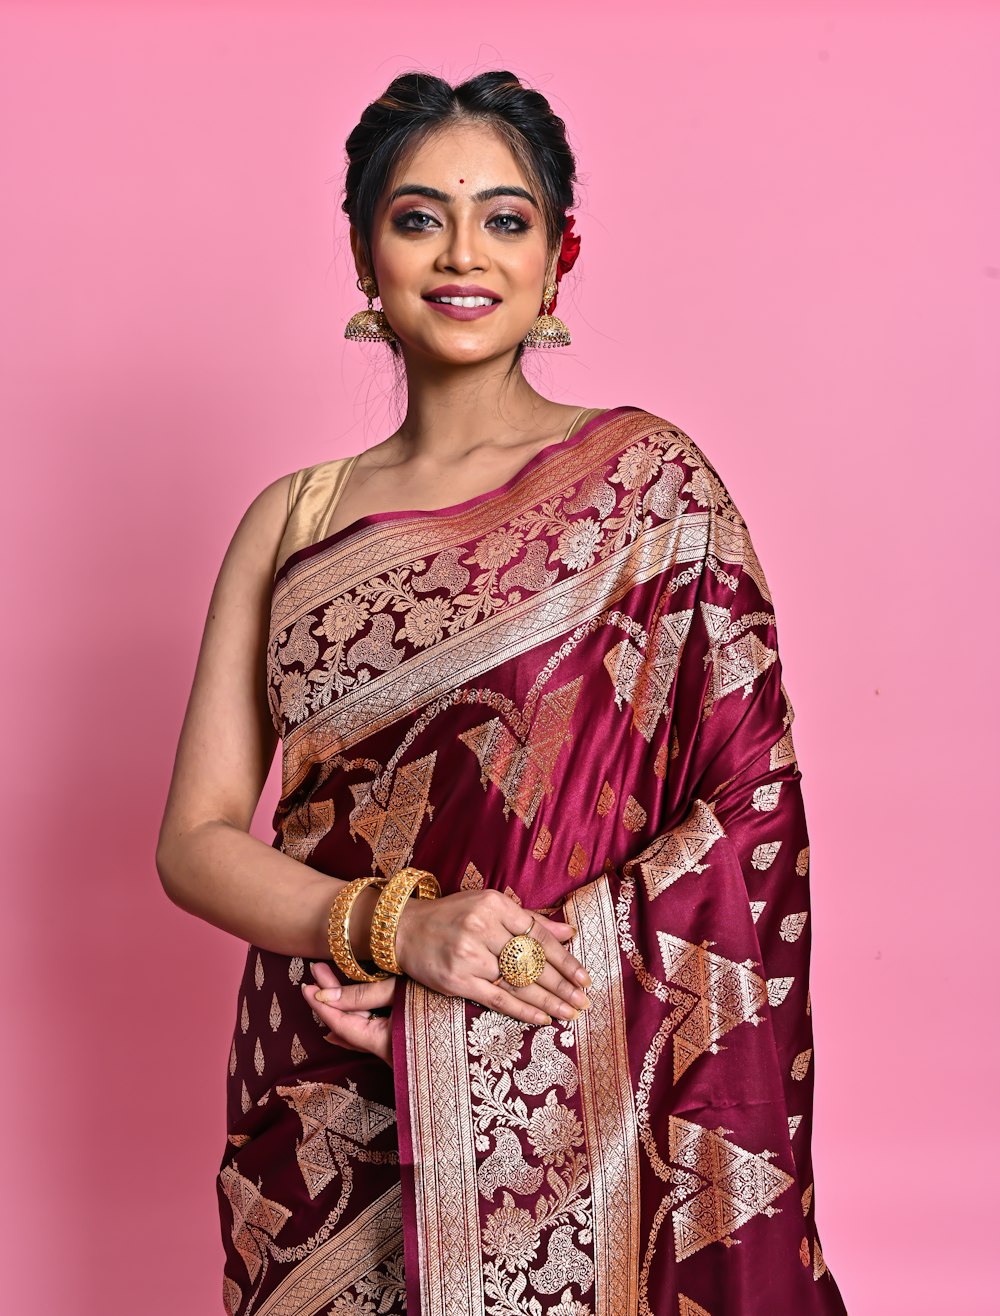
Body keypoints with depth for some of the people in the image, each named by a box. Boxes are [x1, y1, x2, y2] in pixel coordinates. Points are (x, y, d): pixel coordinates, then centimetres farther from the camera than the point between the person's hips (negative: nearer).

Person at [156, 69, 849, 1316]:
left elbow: (753, 806, -8)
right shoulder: (294, 518, 5)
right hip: (318, 1106, 3)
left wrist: (453, 1003, -15)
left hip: (563, 1101, -2)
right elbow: (197, 841, 3)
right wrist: (397, 926, -17)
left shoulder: (645, 479, -3)